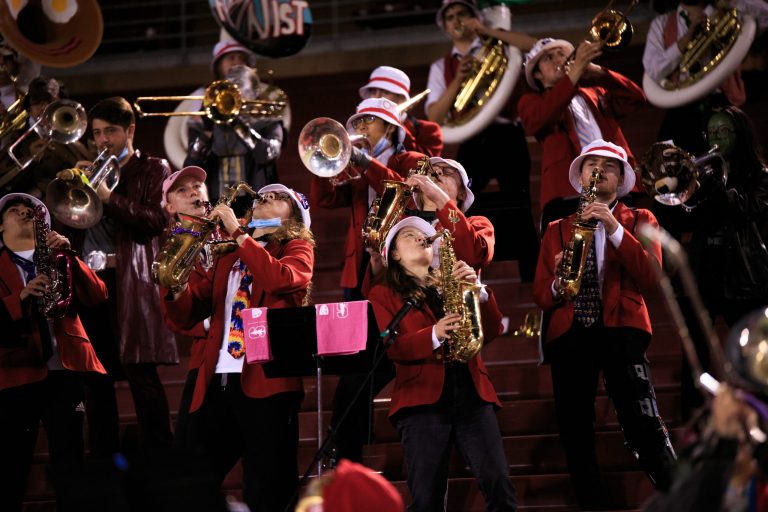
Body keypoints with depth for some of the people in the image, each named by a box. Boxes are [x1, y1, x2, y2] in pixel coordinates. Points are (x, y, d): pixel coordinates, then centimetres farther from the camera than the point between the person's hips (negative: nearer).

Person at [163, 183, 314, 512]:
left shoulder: (297, 247, 11)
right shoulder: (227, 256, 24)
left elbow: (281, 278, -14)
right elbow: (185, 318, 17)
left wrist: (237, 232, -10)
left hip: (265, 380, -5)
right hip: (217, 381, 5)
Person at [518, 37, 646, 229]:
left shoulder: (595, 94, 28)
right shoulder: (531, 101, 16)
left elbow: (636, 98, 12)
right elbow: (542, 115, -9)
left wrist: (595, 70, 0)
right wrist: (575, 71, -18)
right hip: (567, 197, -4)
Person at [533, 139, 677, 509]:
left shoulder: (639, 221, 13)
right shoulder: (556, 230, 19)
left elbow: (650, 277, -4)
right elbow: (541, 296, 12)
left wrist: (615, 230, -14)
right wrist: (559, 283, -11)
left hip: (620, 328, -3)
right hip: (568, 334, 3)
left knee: (644, 426, -17)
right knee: (575, 437, 0)